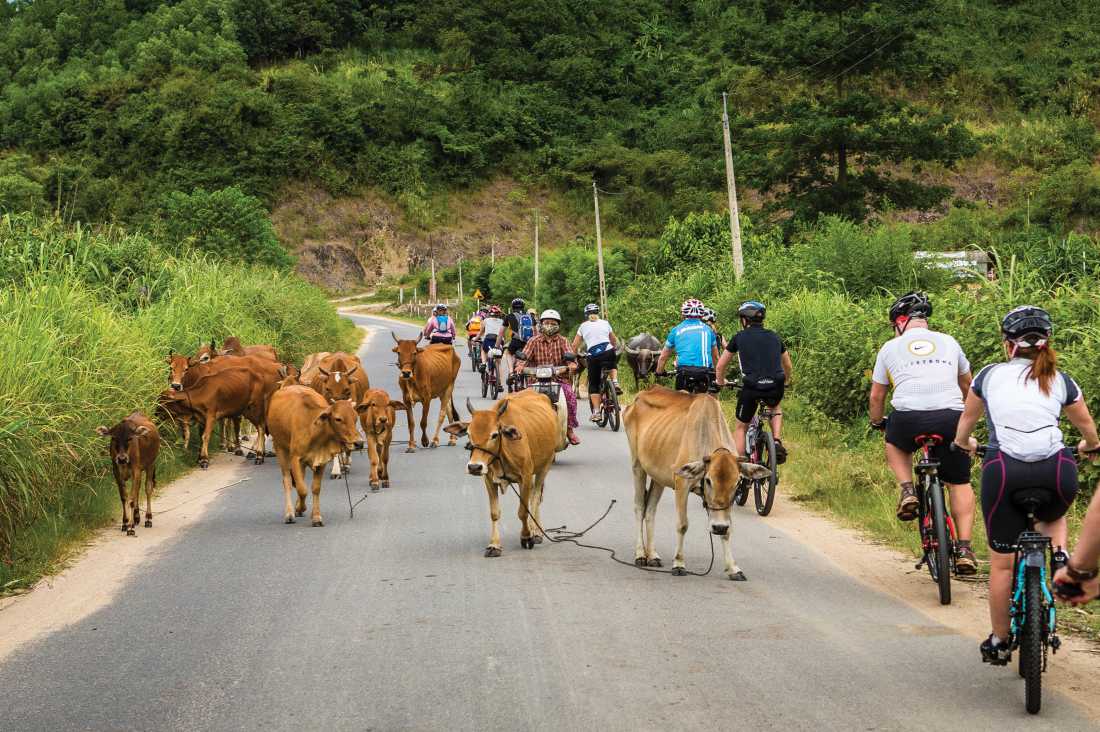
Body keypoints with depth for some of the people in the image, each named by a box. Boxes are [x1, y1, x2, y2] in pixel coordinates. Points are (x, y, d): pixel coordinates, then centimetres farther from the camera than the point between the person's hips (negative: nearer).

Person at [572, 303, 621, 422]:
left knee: (593, 385, 9)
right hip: (609, 352, 1)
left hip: (593, 356, -1)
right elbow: (615, 342, 30)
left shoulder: (583, 326, 16)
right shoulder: (605, 323, 19)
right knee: (613, 366, 36)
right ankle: (615, 382, 8)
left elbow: (575, 345, 14)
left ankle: (596, 412, 1)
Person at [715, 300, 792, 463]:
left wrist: (721, 382, 38)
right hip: (776, 388, 3)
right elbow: (788, 366, 31)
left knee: (740, 427, 19)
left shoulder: (739, 337, 11)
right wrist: (786, 382, 51)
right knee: (775, 408, 37)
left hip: (751, 387, -2)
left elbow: (720, 366, 18)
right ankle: (777, 443, 14)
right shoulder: (774, 337, 19)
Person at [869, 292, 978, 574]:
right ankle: (964, 549, 6)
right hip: (950, 417, 1)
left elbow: (876, 395, 24)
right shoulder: (948, 342, 21)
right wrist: (969, 416, 55)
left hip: (908, 418, -1)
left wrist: (877, 422, 44)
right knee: (960, 483, 16)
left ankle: (907, 490, 11)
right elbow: (967, 386, 37)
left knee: (895, 444, 34)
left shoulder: (891, 347, 17)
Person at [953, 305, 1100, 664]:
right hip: (1057, 472, 1)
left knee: (1001, 561, 11)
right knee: (1053, 518, 35)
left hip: (1004, 470, -1)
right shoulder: (1060, 381, 15)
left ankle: (998, 642, 19)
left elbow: (966, 422, 27)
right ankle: (1060, 558, 6)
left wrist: (964, 443, 49)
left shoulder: (990, 375, 12)